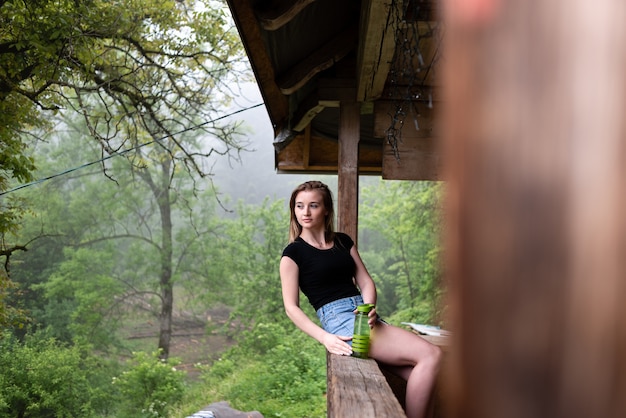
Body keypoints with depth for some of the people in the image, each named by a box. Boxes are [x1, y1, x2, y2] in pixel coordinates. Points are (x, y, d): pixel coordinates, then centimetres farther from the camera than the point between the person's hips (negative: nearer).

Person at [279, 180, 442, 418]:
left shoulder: (343, 241, 18)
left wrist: (370, 308, -8)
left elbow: (366, 282, 14)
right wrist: (324, 338, -18)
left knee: (419, 375, -14)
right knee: (430, 355, -19)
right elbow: (291, 307, -4)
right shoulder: (293, 253, 1)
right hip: (339, 321, -6)